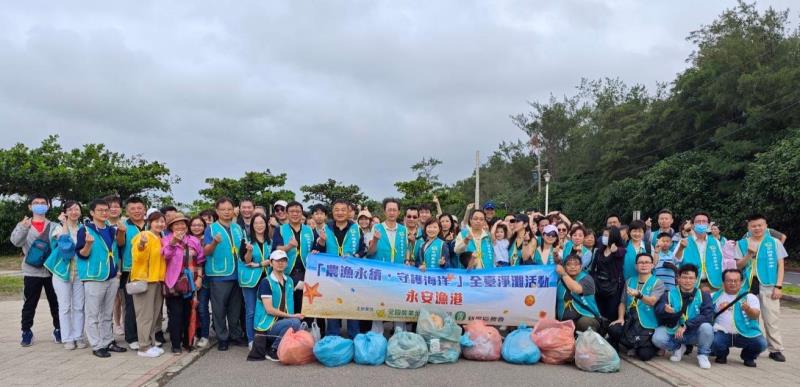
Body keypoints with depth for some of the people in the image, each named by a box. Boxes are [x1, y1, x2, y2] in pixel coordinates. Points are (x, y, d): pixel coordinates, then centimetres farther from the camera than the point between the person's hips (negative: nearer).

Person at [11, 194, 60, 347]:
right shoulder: (23, 224, 5)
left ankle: (58, 330, 19)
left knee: (55, 302, 8)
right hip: (31, 271, 0)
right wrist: (23, 228, -34)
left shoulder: (54, 226, 6)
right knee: (29, 304, 5)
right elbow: (16, 241, -14)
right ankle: (27, 332, 16)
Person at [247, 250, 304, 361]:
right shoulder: (266, 282, -9)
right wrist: (291, 316, -16)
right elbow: (269, 309, -14)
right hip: (267, 325, -7)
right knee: (295, 322, -31)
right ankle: (272, 351, -11)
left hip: (284, 322, 7)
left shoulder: (289, 281, 13)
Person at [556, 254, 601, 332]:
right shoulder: (560, 279, 12)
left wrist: (563, 274, -13)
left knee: (585, 322, -36)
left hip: (586, 317, -2)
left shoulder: (586, 278, 2)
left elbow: (577, 289, -21)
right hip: (565, 321, 3)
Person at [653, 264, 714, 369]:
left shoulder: (703, 295, -1)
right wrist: (665, 310, -39)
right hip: (673, 332, 1)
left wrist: (686, 325, -27)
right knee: (657, 338, -27)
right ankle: (678, 348, 7)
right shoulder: (669, 294, 1)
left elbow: (708, 315, -17)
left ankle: (703, 355, -3)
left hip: (694, 333, -1)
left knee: (706, 327, -31)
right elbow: (658, 311, -14)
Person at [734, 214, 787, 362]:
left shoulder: (775, 243, 4)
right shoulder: (741, 243, 6)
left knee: (772, 319, -1)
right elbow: (738, 266, 4)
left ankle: (776, 349, 6)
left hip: (768, 285, -1)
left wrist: (778, 286, -4)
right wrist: (749, 254, -13)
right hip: (748, 285, 1)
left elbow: (780, 265, 4)